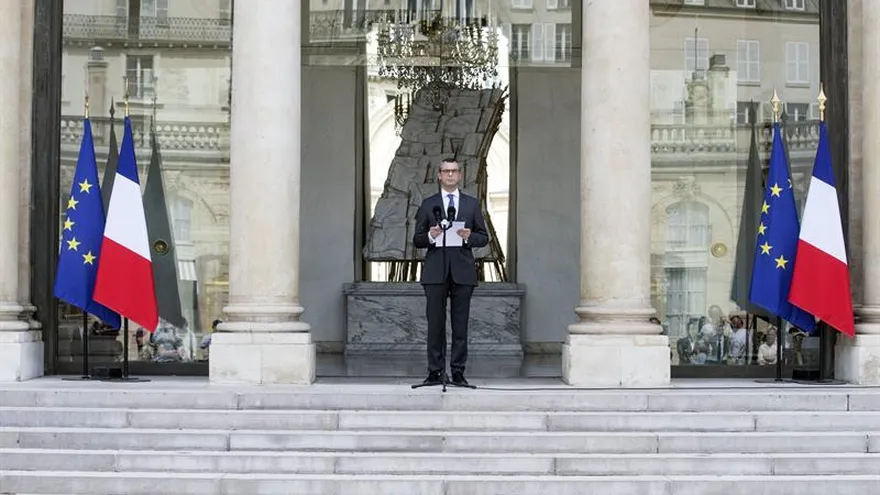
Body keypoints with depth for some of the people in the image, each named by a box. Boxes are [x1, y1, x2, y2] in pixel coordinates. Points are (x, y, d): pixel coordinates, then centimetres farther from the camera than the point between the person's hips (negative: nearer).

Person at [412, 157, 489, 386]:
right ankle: (436, 371, 6)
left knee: (461, 324, 1)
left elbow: (484, 237, 10)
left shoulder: (472, 204, 12)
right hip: (435, 271, -1)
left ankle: (458, 372, 7)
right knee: (435, 324, 0)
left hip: (462, 271, 1)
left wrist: (469, 237, -11)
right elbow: (416, 240, 8)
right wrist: (430, 236, -14)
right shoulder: (428, 204, 10)